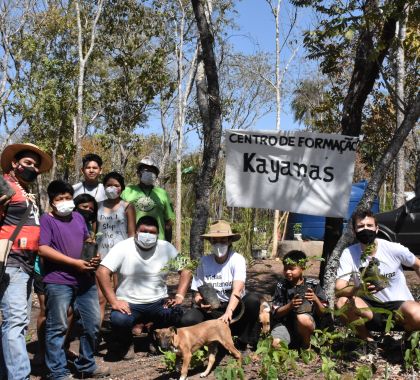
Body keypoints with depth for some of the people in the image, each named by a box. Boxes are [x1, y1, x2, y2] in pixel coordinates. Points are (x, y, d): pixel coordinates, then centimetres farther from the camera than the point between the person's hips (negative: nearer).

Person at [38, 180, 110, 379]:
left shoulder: (78, 217, 14)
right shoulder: (47, 220, -6)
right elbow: (43, 249, -16)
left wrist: (94, 257, 3)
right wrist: (75, 262, -17)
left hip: (85, 280, 7)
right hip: (58, 282, -7)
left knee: (92, 324, 12)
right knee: (57, 327, 0)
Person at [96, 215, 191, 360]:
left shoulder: (166, 248, 0)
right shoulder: (123, 247, -8)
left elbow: (185, 271, 3)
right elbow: (102, 272, -16)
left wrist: (179, 296, -12)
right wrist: (114, 302, -24)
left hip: (158, 303, 2)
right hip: (128, 303, -2)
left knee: (178, 315, -27)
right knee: (118, 320, -33)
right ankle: (125, 343, 5)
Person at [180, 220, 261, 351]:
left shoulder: (237, 259, -10)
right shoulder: (204, 261, -3)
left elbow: (237, 290, -26)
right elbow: (197, 294, 0)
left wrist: (228, 312, -43)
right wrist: (199, 301, -25)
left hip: (234, 307, -1)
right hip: (212, 310, 1)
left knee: (253, 300, -32)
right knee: (188, 319, -27)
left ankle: (244, 344, -15)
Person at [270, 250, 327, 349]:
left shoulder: (313, 285, -2)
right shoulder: (281, 286, 1)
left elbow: (322, 313, -1)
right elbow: (276, 313, -3)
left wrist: (315, 300, -21)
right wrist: (290, 305, -21)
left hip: (308, 322, 0)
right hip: (285, 323, 0)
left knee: (303, 319, -37)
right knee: (275, 343, -30)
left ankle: (306, 347, -6)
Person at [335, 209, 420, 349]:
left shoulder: (394, 249, -13)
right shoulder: (348, 254, -12)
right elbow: (339, 289, -21)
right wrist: (358, 290, -43)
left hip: (399, 304, -1)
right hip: (369, 306, 2)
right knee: (342, 302, -28)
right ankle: (367, 339, 0)